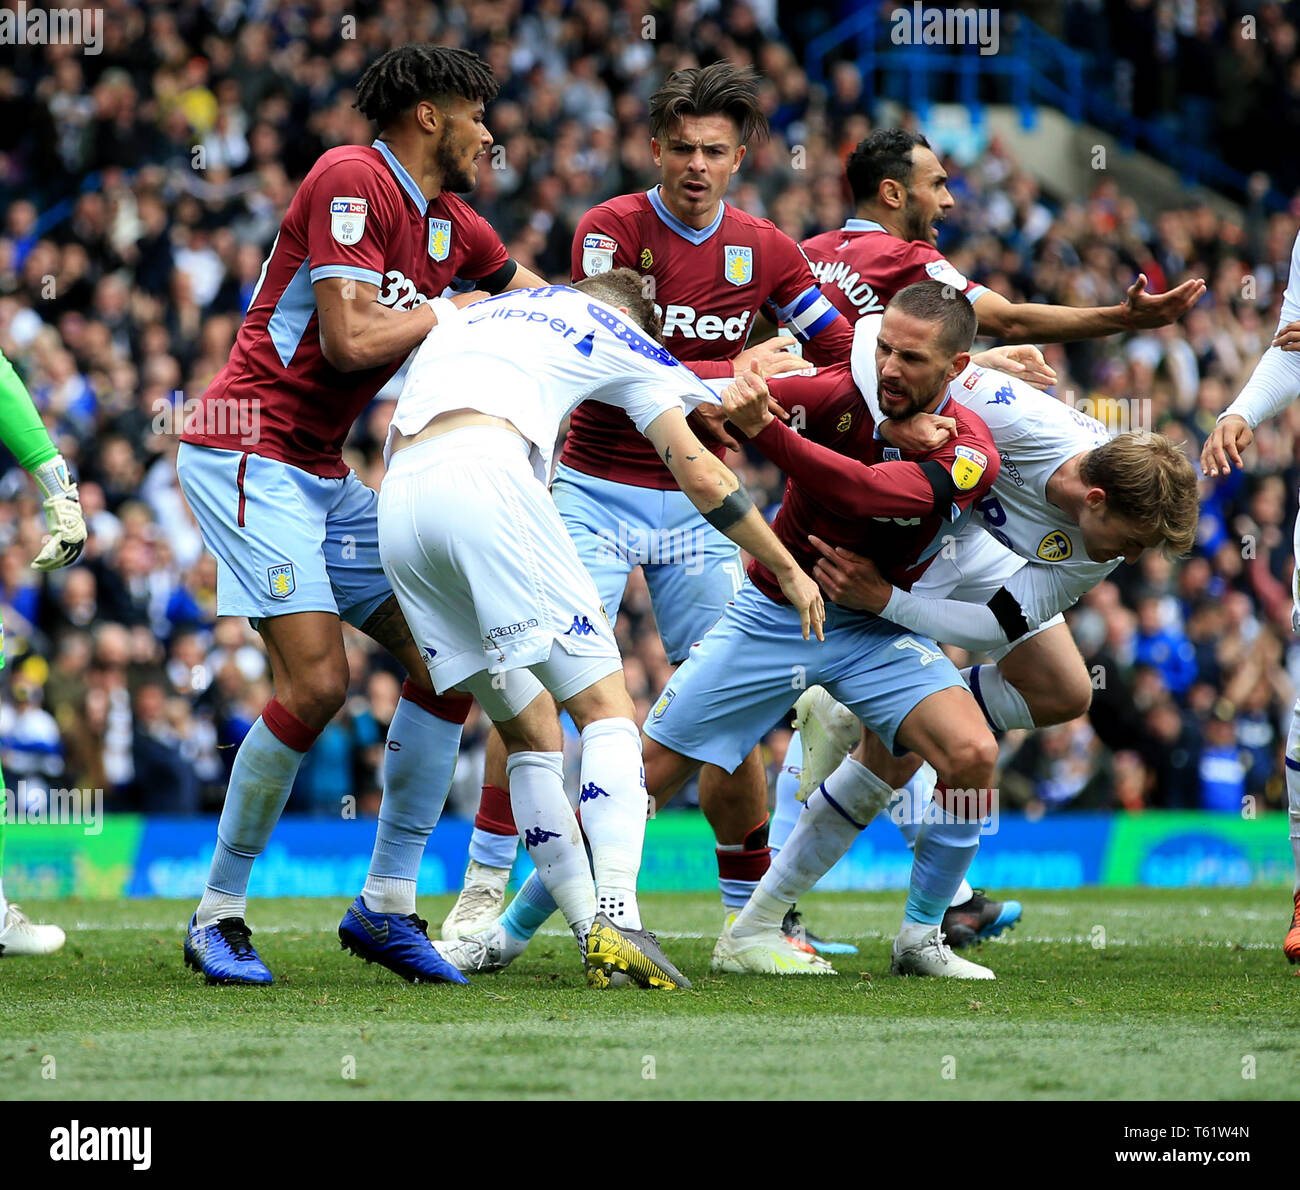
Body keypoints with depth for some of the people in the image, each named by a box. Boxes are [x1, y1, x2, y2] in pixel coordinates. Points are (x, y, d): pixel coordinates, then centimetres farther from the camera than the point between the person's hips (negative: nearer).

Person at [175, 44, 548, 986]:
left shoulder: (451, 226, 13)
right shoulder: (352, 182, -13)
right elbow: (349, 340, -22)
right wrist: (450, 311, -7)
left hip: (323, 475, 9)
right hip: (250, 456, -9)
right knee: (317, 680, -18)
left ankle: (389, 903, 8)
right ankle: (218, 915, -5)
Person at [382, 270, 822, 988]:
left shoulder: (472, 316, 37)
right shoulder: (615, 329, 21)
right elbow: (699, 476, 18)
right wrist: (788, 570, 26)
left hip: (396, 502, 6)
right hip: (484, 475, -6)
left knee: (530, 733, 13)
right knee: (604, 707, -2)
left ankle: (594, 935, 6)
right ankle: (618, 919, -21)